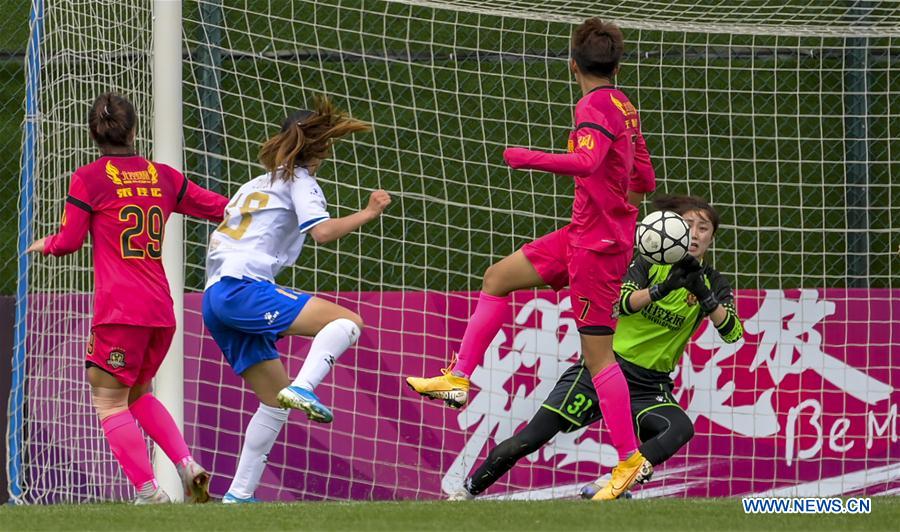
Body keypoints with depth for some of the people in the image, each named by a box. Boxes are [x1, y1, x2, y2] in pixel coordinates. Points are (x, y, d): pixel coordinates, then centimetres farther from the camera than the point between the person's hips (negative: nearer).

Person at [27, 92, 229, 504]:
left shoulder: (88, 179, -4)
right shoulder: (163, 176, 9)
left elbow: (68, 241, -3)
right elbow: (217, 208, 19)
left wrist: (45, 245, 20)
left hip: (119, 310, -6)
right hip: (161, 311, 6)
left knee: (109, 401, 1)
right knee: (137, 394, 23)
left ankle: (149, 492, -10)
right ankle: (187, 465, 6)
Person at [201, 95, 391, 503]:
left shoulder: (254, 185, 29)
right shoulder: (299, 180, 6)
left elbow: (216, 243, 32)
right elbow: (321, 231, -12)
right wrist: (367, 215, -8)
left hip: (214, 298, 8)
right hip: (244, 289, -8)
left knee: (276, 401, 12)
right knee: (347, 321, -17)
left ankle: (239, 494, 7)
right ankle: (303, 388, -39)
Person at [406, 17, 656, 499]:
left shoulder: (595, 106, -15)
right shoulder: (624, 108, 11)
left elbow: (586, 162, -33)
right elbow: (644, 181, 18)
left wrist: (530, 159, -24)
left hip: (597, 243, -10)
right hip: (583, 236, 10)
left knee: (597, 354, -6)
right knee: (497, 278, 14)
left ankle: (630, 458, -3)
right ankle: (458, 378, 14)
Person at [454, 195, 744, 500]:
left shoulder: (713, 284, 2)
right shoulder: (649, 264, -3)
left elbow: (733, 334, -15)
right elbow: (621, 304, -22)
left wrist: (705, 296, -30)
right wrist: (661, 288, -39)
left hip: (650, 387, 1)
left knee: (681, 429, -33)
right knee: (526, 441, -8)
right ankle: (467, 492, 12)